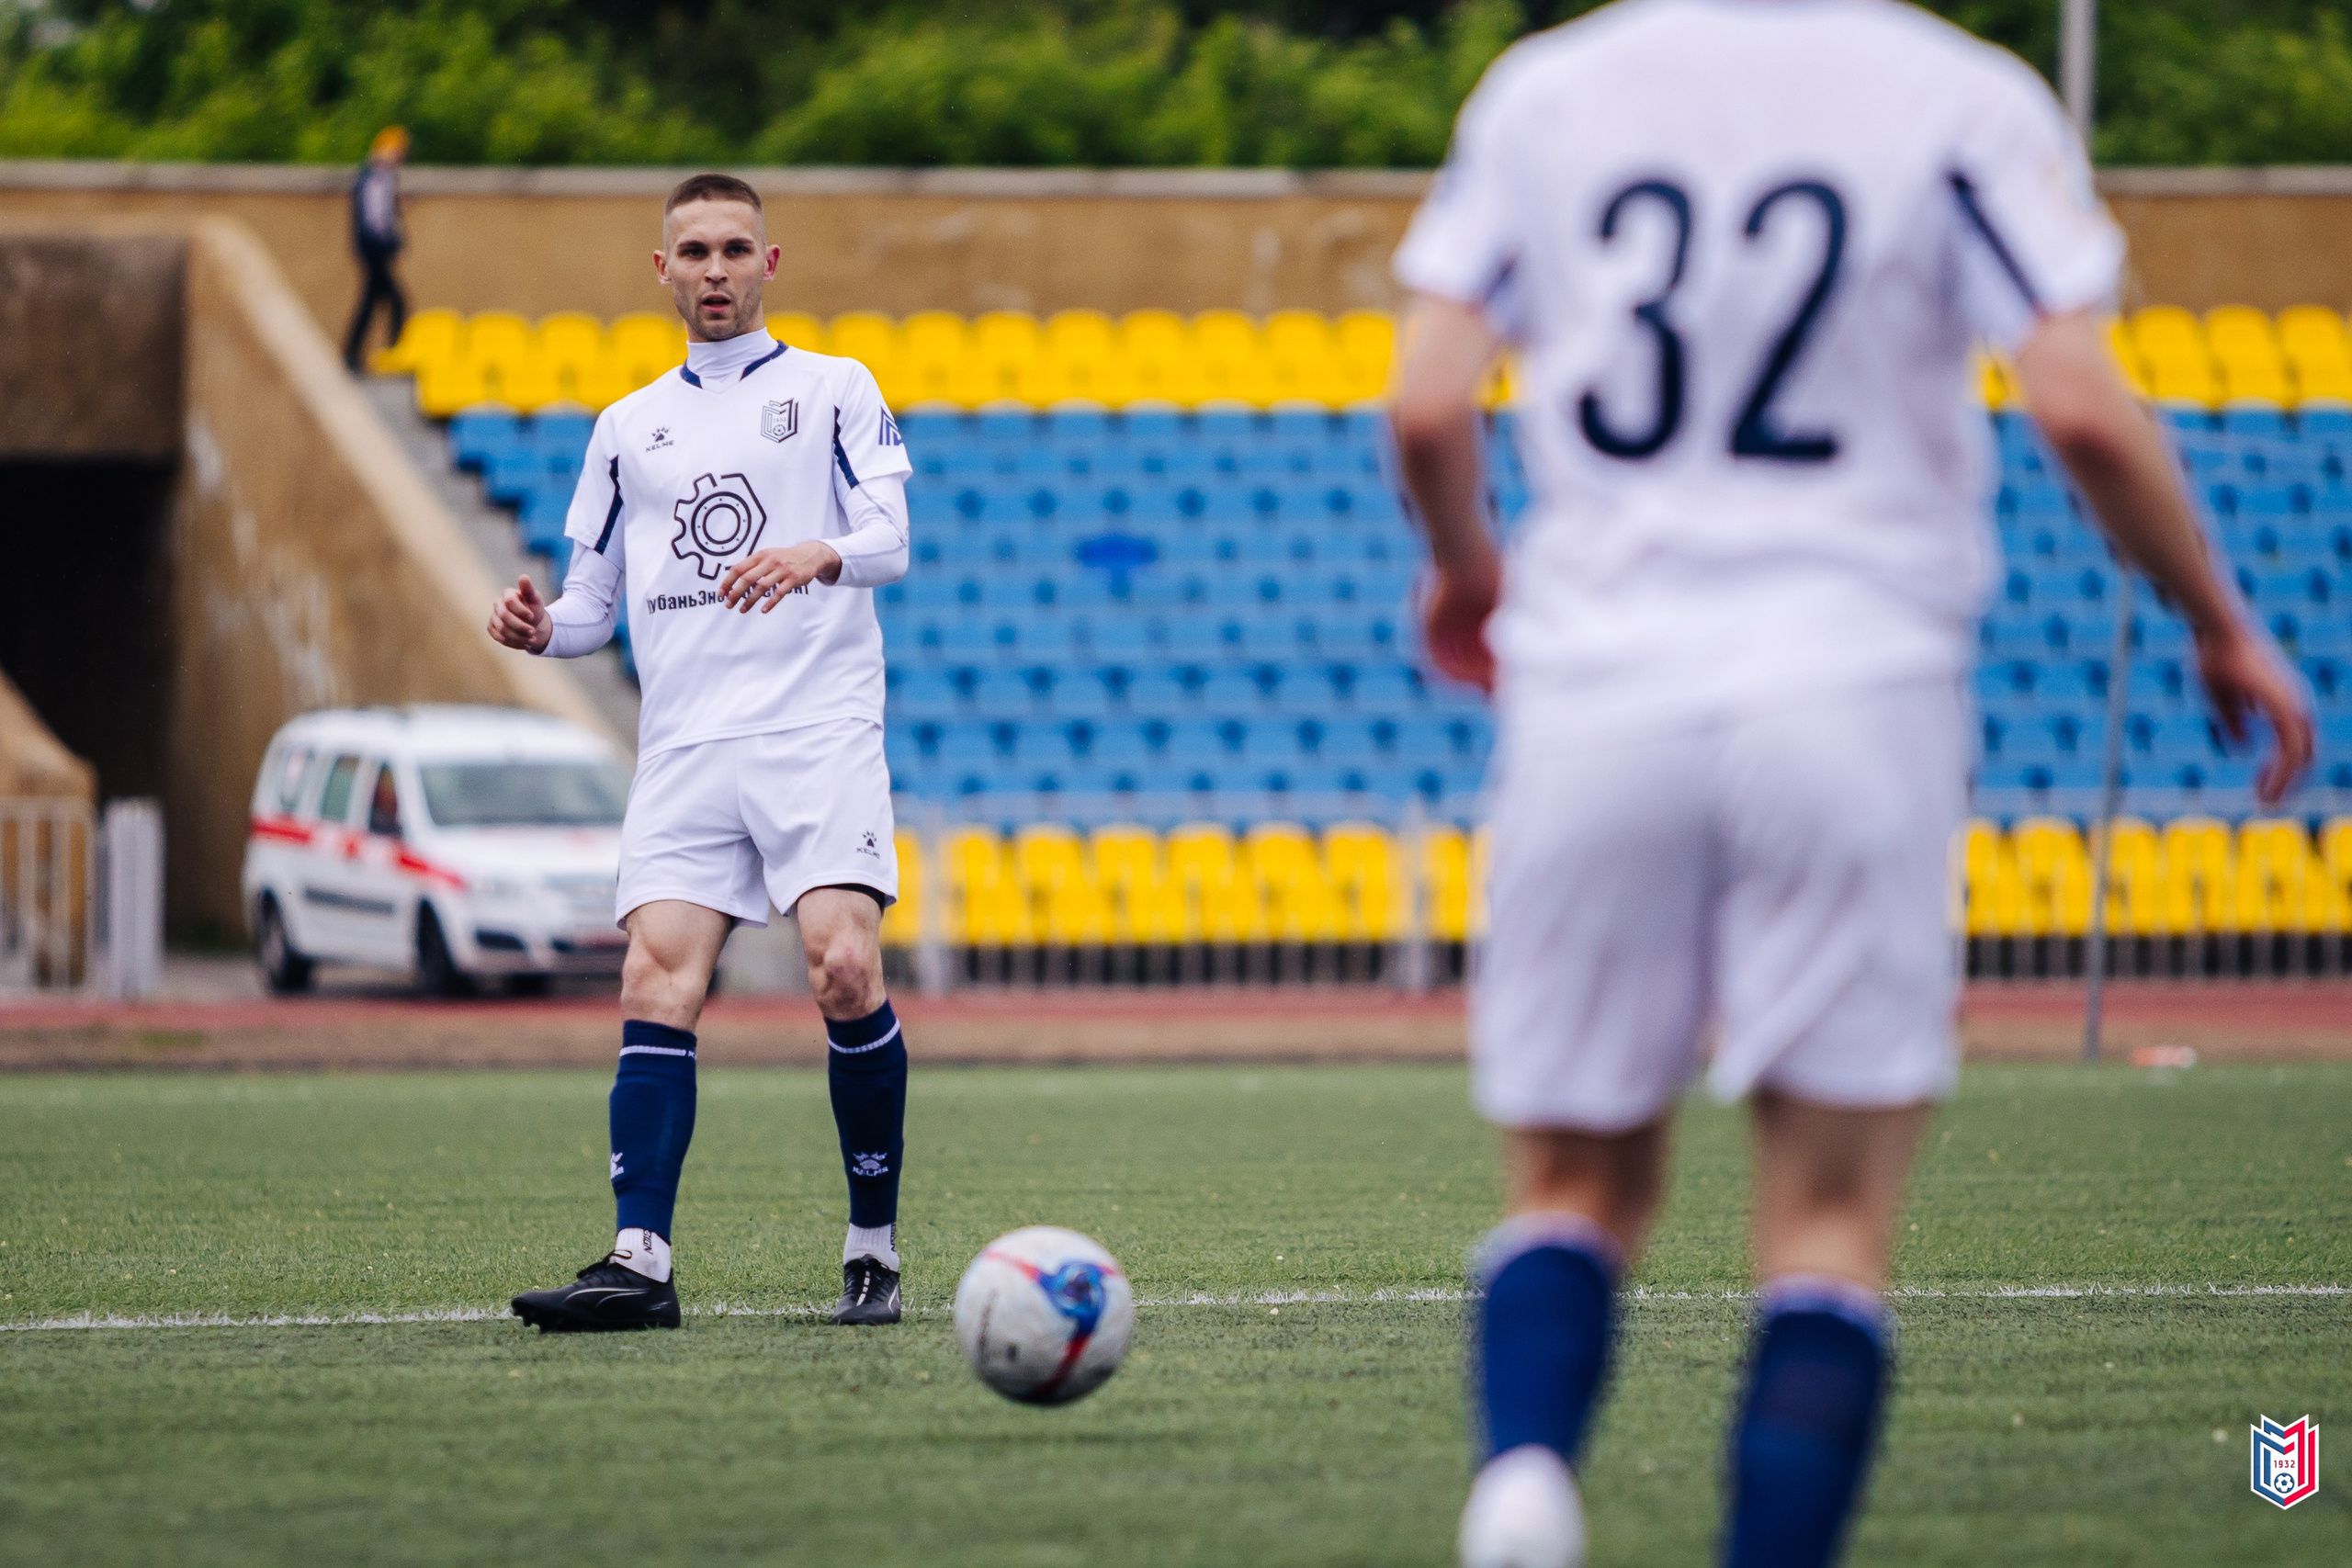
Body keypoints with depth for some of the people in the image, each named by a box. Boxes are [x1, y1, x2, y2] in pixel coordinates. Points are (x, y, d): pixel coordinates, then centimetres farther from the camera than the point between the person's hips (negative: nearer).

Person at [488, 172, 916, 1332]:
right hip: (683, 747, 4)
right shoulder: (628, 427, 21)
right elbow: (595, 598, 21)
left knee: (845, 973, -18)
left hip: (819, 733, -3)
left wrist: (821, 555, -27)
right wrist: (542, 627, -2)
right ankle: (640, 1262, -17)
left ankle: (875, 1248, -6)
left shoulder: (833, 389, 10)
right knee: (655, 987, -11)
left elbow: (889, 536, -4)